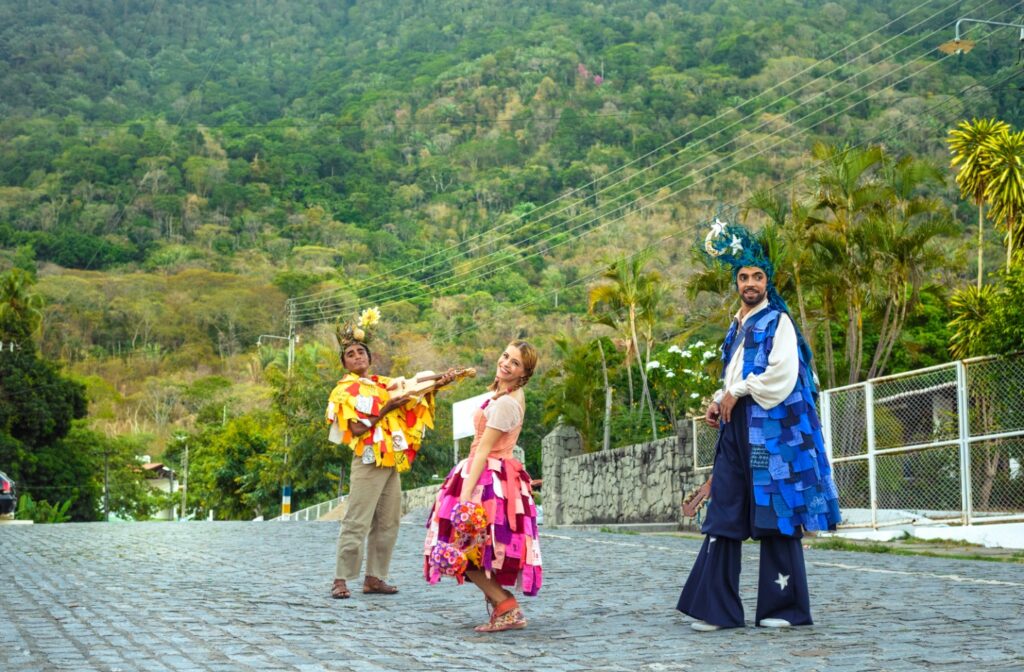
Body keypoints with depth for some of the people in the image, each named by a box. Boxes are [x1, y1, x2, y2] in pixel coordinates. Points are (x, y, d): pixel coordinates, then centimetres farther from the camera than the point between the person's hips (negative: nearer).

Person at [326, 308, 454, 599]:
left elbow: (414, 400, 16)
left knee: (388, 523, 7)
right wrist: (387, 409, -12)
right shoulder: (346, 390, -2)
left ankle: (374, 577, 13)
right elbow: (358, 428, -12)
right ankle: (340, 580, -6)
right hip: (369, 461, -7)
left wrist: (436, 386, 2)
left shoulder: (384, 385, 16)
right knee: (357, 522, -9)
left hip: (392, 462, 7)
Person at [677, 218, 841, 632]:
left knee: (774, 518, -5)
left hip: (769, 429, -7)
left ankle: (784, 608, 3)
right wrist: (718, 402, 10)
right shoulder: (738, 326, 20)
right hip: (735, 427, 8)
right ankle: (716, 606, 3)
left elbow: (781, 373, -15)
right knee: (724, 516, 2)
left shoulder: (778, 321, -2)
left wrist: (737, 392, -9)